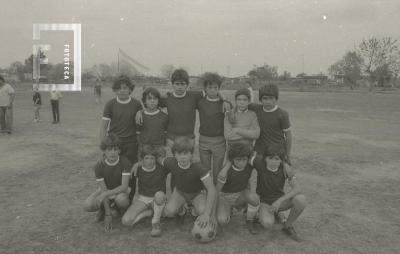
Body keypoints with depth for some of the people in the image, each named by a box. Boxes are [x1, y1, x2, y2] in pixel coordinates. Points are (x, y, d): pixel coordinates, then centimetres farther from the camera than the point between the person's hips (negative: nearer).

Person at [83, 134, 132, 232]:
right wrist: (108, 214, -21)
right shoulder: (99, 166, -19)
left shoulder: (125, 162, -25)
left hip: (120, 191, -2)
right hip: (106, 190, 2)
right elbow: (103, 190, -18)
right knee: (88, 206, -26)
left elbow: (124, 187, -27)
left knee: (121, 200, -38)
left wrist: (105, 194, -37)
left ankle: (123, 208, 0)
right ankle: (103, 208, 8)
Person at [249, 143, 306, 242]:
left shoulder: (285, 168, -19)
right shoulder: (260, 162, -22)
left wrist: (279, 200, -33)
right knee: (267, 223, -34)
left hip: (280, 200, 2)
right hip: (264, 202, -1)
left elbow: (297, 189, -25)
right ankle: (272, 213, 7)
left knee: (301, 199, -30)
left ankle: (288, 226, -3)